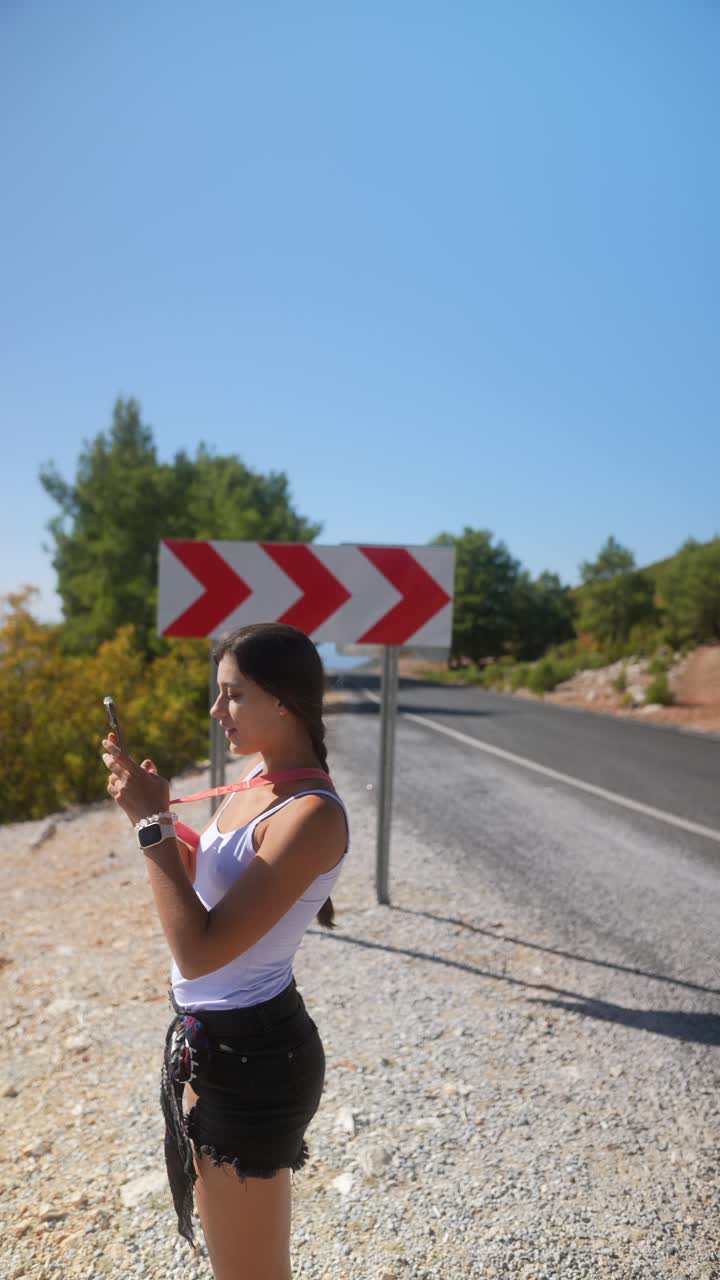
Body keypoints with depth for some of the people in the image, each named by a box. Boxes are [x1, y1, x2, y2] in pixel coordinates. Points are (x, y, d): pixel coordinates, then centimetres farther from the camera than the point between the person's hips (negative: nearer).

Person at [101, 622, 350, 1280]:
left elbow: (200, 950, -30)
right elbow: (208, 881, 14)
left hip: (251, 1059, -9)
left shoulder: (313, 815, -28)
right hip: (217, 1041, 9)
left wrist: (153, 823, -26)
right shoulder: (260, 774, 0)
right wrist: (151, 803, -1)